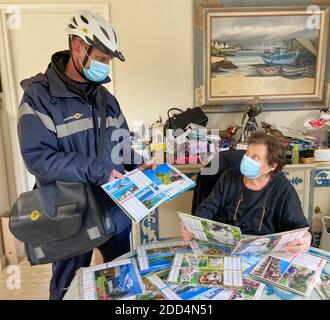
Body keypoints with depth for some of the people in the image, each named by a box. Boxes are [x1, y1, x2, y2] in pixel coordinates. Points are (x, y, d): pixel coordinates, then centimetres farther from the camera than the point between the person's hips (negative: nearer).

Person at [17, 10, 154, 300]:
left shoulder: (107, 99, 7)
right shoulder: (39, 95, -13)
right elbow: (37, 156, -21)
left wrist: (136, 165, -7)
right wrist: (95, 171, -27)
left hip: (115, 207, 6)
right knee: (69, 287, 18)